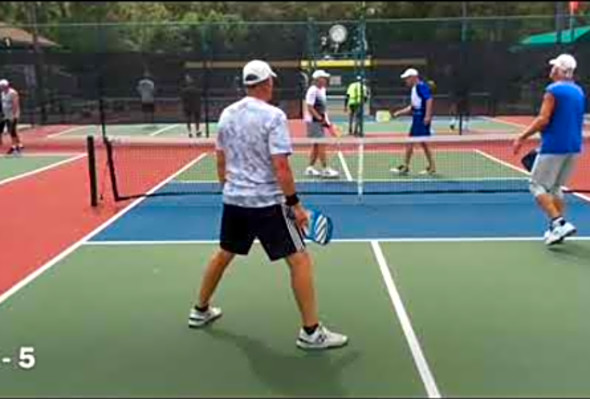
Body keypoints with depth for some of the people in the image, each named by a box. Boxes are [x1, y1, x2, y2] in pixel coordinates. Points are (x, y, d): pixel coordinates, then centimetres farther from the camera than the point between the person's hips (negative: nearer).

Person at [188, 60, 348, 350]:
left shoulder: (227, 114, 6)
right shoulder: (273, 116, -14)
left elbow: (221, 162, 13)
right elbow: (280, 166, -20)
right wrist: (295, 204, -14)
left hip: (233, 199, 7)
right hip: (266, 202, -7)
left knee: (223, 254, 25)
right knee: (300, 261, -1)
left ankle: (200, 311, 39)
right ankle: (311, 332, 1)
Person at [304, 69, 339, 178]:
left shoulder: (322, 90, 13)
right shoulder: (313, 90, -15)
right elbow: (309, 107, -19)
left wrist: (325, 120, 12)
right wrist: (320, 118, -20)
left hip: (319, 121, 9)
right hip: (313, 121, -9)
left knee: (316, 145, 11)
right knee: (322, 144, -10)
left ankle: (310, 169, 18)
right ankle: (325, 170, -7)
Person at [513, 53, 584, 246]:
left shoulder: (553, 90, -11)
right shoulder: (579, 91, 13)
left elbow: (543, 120, -19)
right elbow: (578, 122, 20)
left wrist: (522, 137, -13)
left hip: (554, 146, -8)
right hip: (573, 147, 8)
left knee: (538, 186, 0)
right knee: (555, 187, 16)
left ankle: (559, 223, -14)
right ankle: (557, 229, 12)